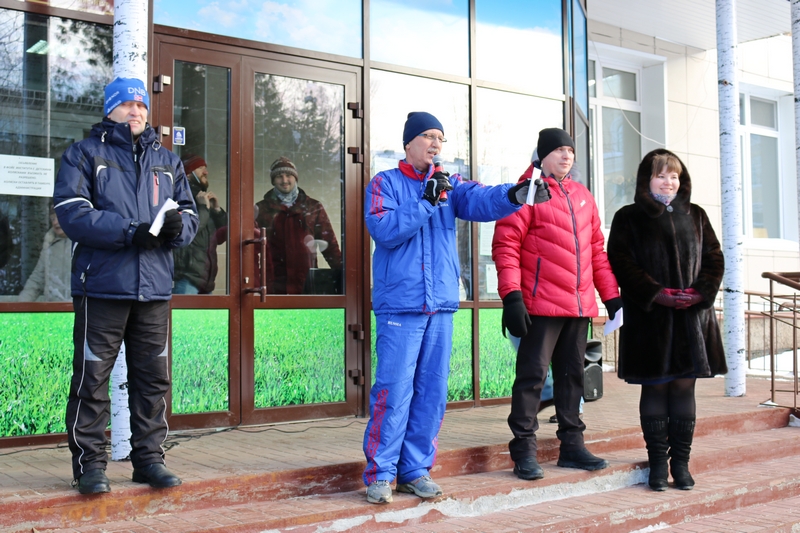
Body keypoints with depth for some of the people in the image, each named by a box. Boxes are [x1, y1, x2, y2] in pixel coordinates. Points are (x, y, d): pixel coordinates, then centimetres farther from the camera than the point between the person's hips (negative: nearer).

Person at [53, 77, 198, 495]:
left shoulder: (167, 161, 20)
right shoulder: (84, 154, 5)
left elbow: (189, 213, 16)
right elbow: (73, 213, -8)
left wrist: (178, 226, -9)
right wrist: (130, 232, -19)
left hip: (155, 288, 4)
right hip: (102, 285, -4)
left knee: (153, 378, 8)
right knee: (92, 377, -1)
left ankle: (149, 457, 18)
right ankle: (89, 463, 10)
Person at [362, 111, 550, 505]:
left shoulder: (450, 185, 15)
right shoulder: (385, 183, 5)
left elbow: (481, 201, -6)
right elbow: (382, 229, -11)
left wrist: (515, 194, -26)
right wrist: (427, 202, -15)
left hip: (441, 305, 4)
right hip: (399, 305, -4)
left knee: (432, 392, 7)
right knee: (393, 392, -6)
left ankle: (415, 470, 17)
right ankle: (380, 473, 5)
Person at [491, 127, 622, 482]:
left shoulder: (582, 196, 17)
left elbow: (597, 249, 21)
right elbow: (505, 244, -10)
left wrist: (611, 296, 17)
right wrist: (511, 295, -19)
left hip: (580, 306, 7)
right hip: (541, 305, -7)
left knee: (572, 374, 13)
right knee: (533, 374, -4)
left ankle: (572, 445, 23)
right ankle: (524, 451, 3)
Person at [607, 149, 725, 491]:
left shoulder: (695, 216, 15)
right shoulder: (628, 218, 4)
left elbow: (714, 258, 11)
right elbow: (620, 263, -5)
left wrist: (702, 291, -7)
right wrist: (655, 294, -15)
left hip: (692, 316, 3)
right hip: (649, 318, -3)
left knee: (684, 386, 4)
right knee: (655, 386, 0)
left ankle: (681, 462, 12)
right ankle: (658, 462, 8)